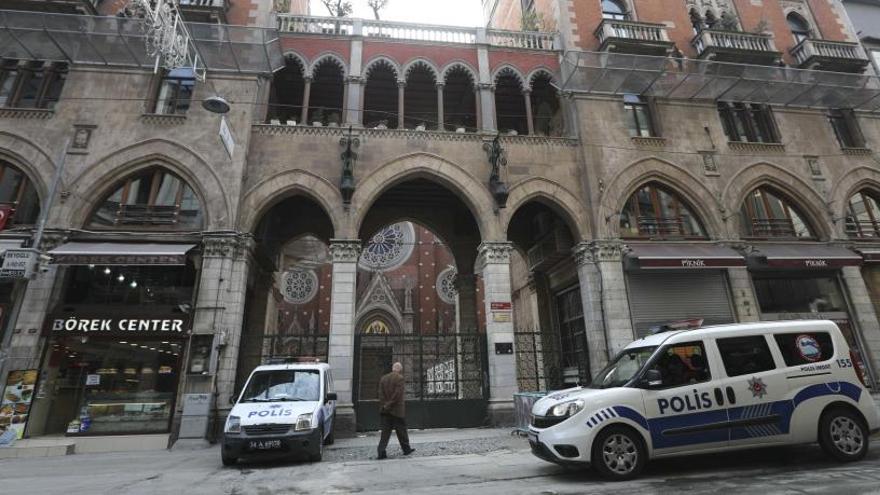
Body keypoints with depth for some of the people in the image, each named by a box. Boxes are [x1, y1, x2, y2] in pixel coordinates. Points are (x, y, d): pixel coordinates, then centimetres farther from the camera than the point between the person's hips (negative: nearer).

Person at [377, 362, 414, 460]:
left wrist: (384, 406, -1)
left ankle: (381, 452, 0)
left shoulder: (383, 378, 9)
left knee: (385, 431, 7)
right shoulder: (400, 378, -9)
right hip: (397, 410, -5)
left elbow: (381, 394, 4)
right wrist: (389, 405, -10)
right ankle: (406, 449, 22)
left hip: (385, 411, 5)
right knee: (401, 430, 9)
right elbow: (397, 394, -16)